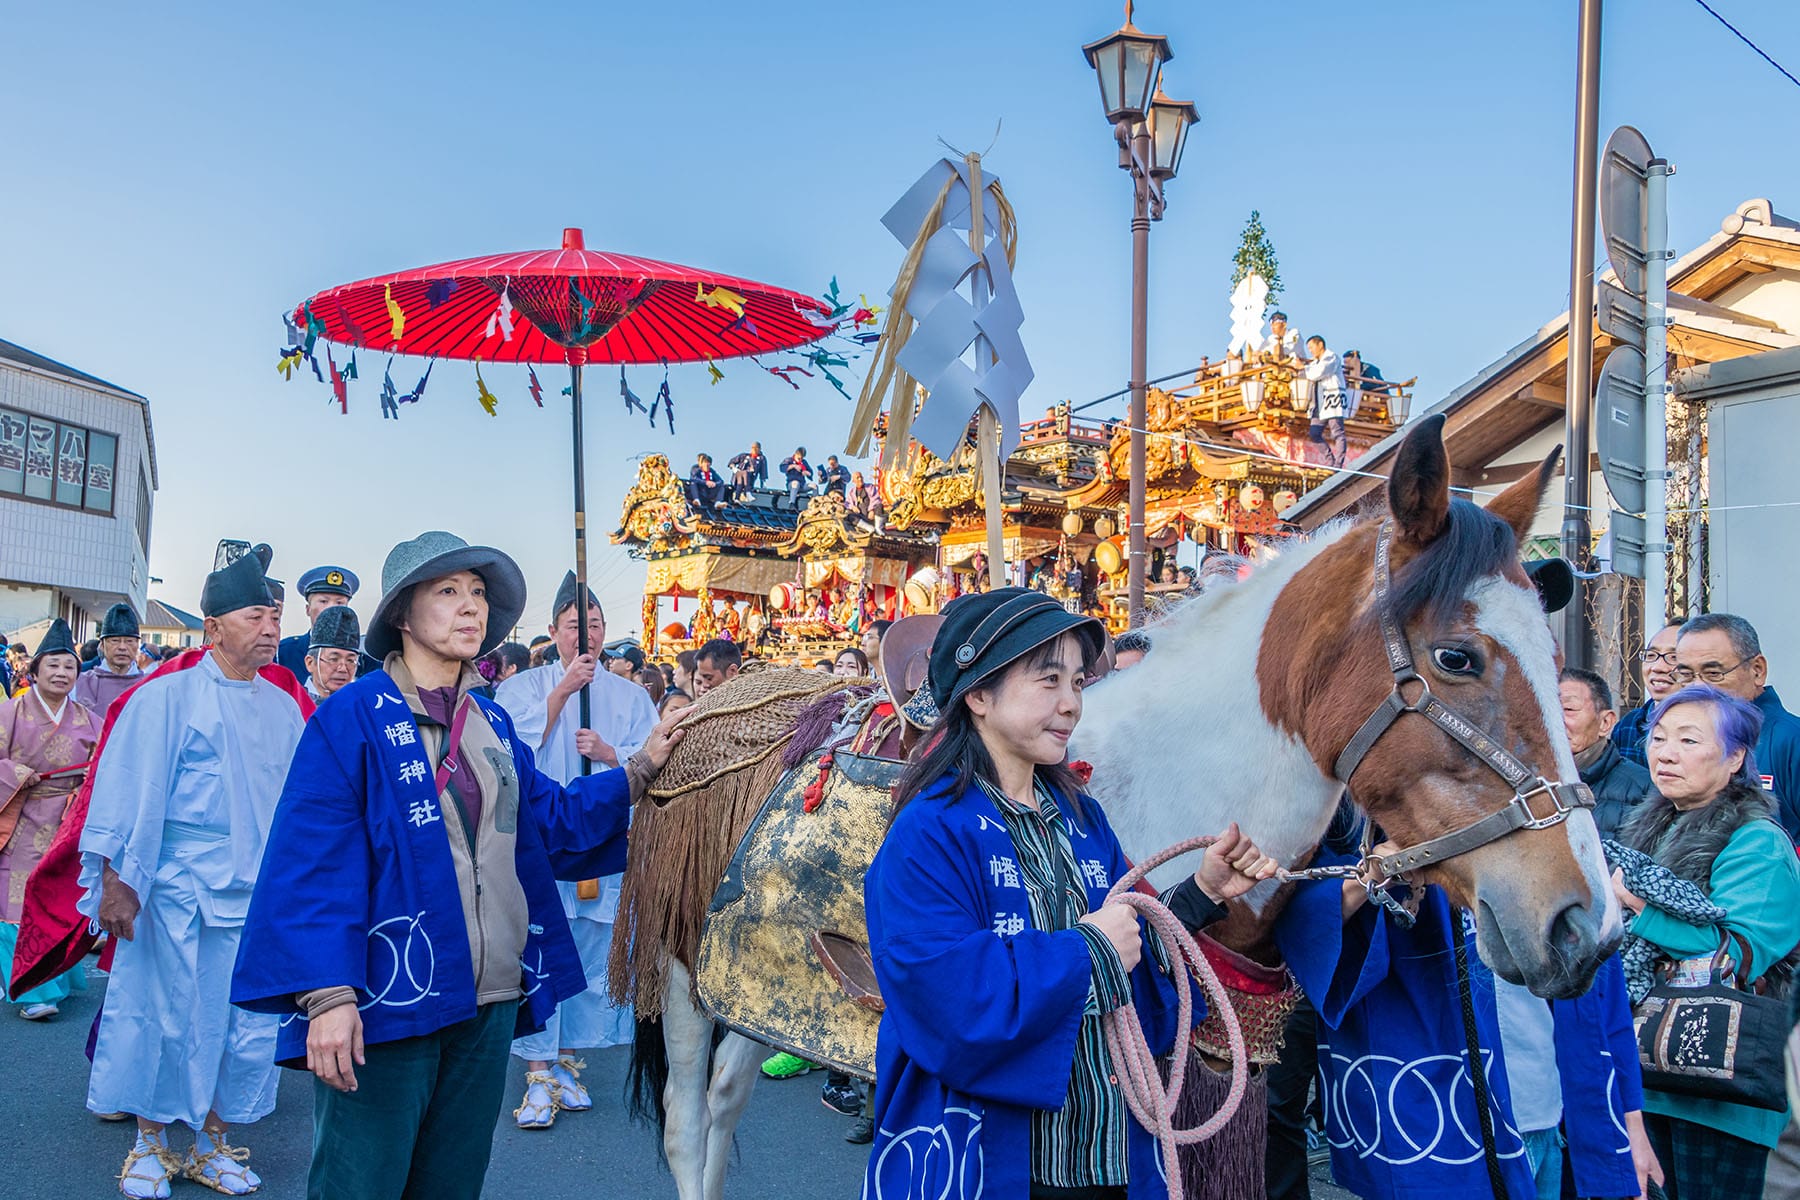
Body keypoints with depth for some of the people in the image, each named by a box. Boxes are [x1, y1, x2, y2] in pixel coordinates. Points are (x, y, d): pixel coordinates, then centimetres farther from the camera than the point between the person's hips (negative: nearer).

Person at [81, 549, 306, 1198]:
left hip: (258, 888, 4)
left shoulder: (282, 707, 9)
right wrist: (117, 881, -10)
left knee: (251, 1022, 6)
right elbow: (132, 789, -6)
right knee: (165, 1015, 5)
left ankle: (212, 1144, 24)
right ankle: (151, 1145, 24)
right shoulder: (167, 696, -4)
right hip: (176, 885, -4)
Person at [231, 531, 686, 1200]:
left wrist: (640, 773, 5)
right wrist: (327, 995, -23)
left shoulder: (493, 724, 12)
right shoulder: (354, 718, -9)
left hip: (488, 1005, 7)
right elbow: (316, 865, -15)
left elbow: (550, 821, 14)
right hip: (386, 1004, -6)